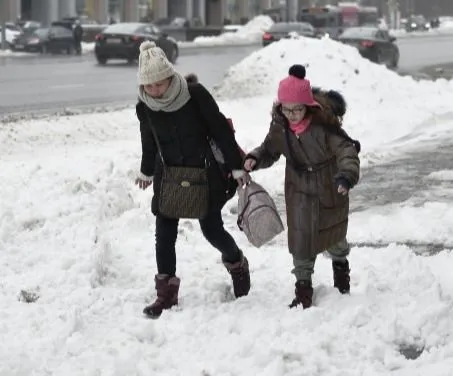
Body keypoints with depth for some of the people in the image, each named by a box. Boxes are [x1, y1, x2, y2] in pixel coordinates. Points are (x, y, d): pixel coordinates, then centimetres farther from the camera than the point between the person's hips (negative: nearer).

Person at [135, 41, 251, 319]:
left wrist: (237, 167, -7)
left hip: (204, 171, -3)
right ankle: (167, 293, 8)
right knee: (165, 233, -1)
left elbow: (221, 130, -10)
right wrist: (147, 172, 25)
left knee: (212, 228, 1)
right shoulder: (145, 106, -7)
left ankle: (236, 262, 33)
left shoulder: (195, 94, -19)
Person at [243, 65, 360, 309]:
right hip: (300, 191, 2)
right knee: (301, 239, -4)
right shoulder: (280, 126, -13)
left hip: (330, 189, -2)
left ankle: (341, 265, 51)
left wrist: (347, 174, -51)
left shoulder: (324, 124, -29)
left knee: (334, 236, 19)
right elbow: (270, 150, 3)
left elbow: (346, 149, -33)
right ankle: (303, 286, 11)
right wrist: (254, 159, -18)